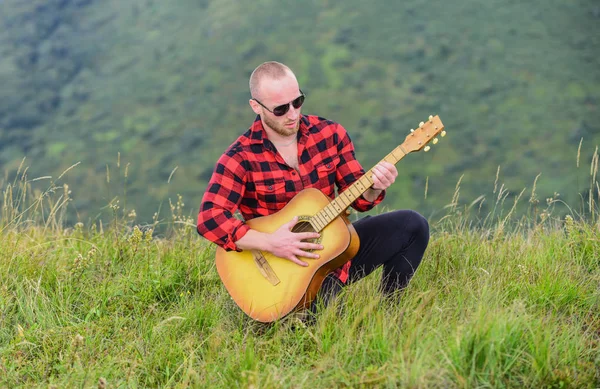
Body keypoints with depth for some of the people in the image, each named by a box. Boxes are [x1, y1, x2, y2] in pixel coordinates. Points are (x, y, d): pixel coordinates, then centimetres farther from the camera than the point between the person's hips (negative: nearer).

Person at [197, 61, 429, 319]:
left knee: (412, 225, -9)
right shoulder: (240, 158, -13)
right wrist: (270, 243, -30)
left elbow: (358, 198, 5)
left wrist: (373, 187, -19)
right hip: (284, 266, -5)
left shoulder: (330, 133, 0)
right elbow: (209, 219, -22)